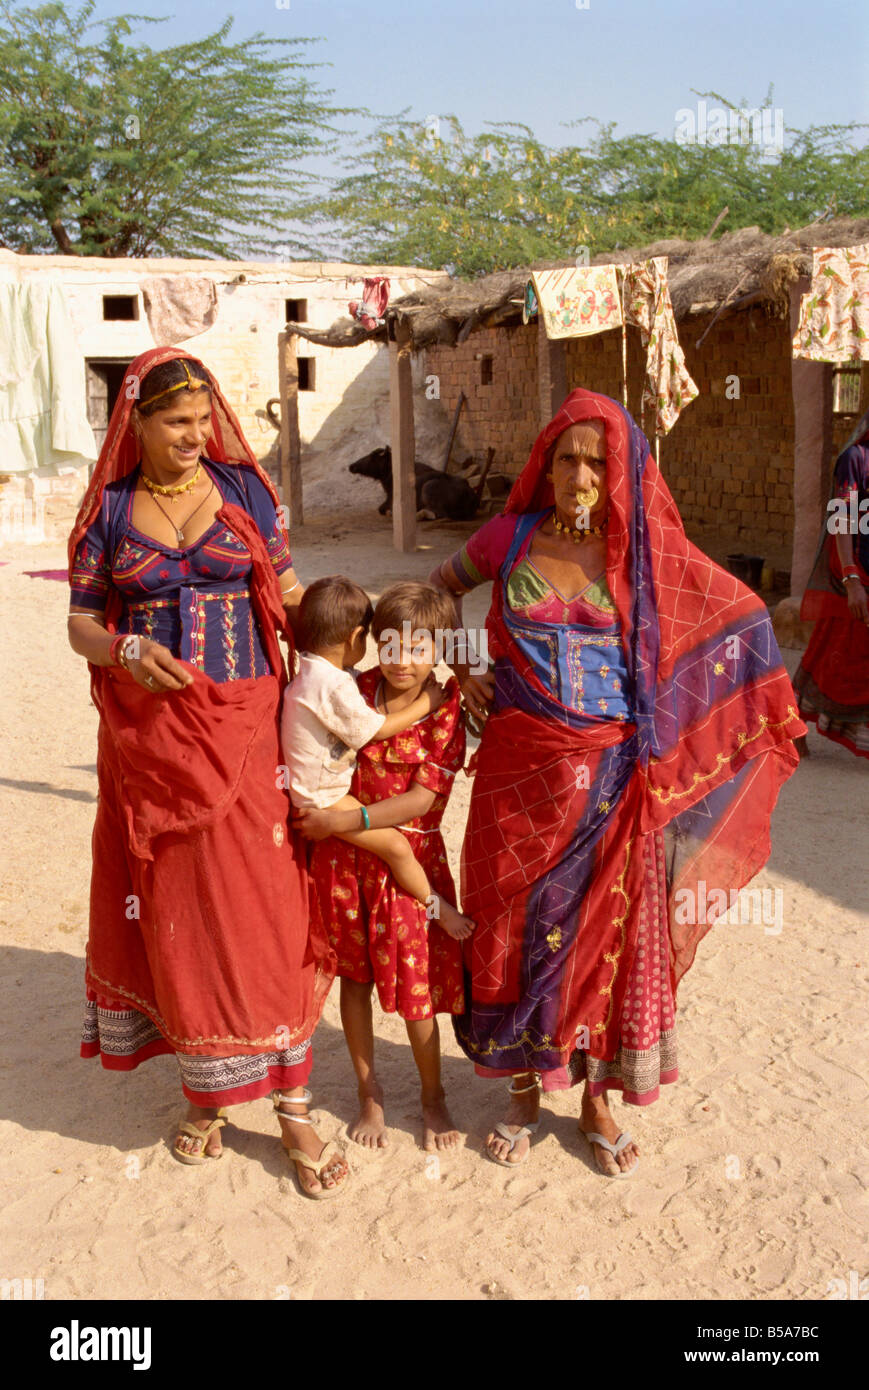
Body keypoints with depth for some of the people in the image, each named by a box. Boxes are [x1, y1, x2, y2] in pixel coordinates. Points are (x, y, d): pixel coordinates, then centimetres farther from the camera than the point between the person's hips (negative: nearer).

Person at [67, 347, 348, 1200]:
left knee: (261, 908, -1)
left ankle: (292, 1108, 11)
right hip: (149, 737, 1)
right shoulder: (109, 510, 5)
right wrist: (127, 652, -15)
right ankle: (205, 1092, 27)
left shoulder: (244, 489, 5)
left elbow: (289, 596, 8)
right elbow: (82, 622, 6)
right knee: (174, 912, 8)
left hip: (241, 729, 0)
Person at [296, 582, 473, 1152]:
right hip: (346, 855, 3)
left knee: (415, 985, 5)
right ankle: (370, 1093, 32)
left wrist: (344, 820, -21)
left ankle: (433, 1095, 29)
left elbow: (423, 798, -16)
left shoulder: (446, 711, -10)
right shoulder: (355, 692, -2)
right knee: (354, 976, 13)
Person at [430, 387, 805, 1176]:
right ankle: (524, 1091, 29)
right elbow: (438, 593, 18)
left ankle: (598, 1100, 28)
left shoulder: (650, 555, -2)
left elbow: (746, 615, 10)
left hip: (612, 778, 0)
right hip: (521, 769, 0)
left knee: (609, 931, 8)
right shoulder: (510, 538, 0)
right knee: (517, 929, 9)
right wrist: (459, 672, 6)